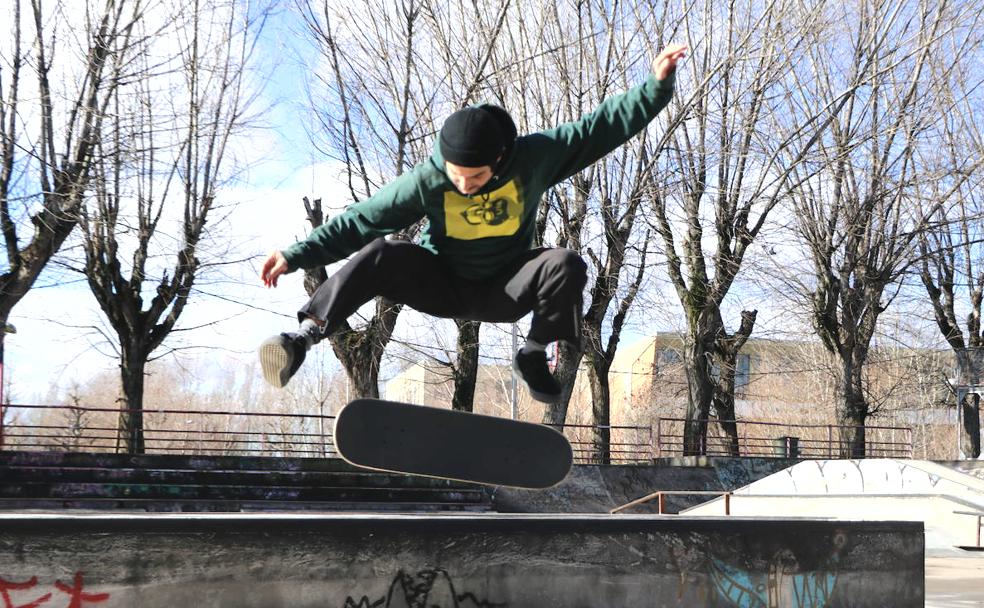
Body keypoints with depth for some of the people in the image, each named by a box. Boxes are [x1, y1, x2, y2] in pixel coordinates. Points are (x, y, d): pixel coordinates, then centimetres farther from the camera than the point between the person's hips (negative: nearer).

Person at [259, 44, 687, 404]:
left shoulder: (534, 157, -20)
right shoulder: (425, 181, -20)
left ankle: (535, 354, -6)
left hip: (503, 290, 1)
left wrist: (657, 85, -24)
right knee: (378, 255, -28)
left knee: (566, 265, -28)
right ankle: (304, 337, -29)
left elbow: (603, 127, -17)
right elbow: (361, 219, -17)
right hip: (442, 285, -1)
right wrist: (297, 255, -22)